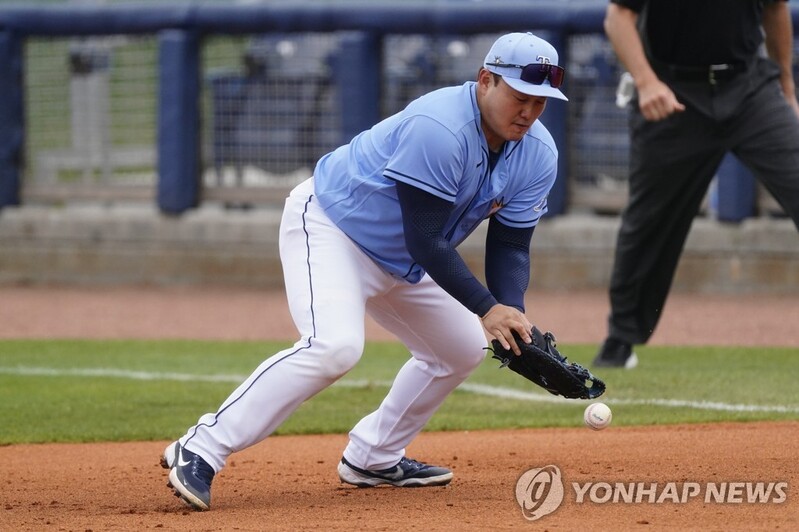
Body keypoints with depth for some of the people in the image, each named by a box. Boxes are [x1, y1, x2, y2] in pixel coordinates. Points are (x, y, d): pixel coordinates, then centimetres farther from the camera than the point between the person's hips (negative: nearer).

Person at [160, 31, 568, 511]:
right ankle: (200, 452, -30)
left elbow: (510, 246, -5)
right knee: (336, 345, -31)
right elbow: (425, 242, -32)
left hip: (398, 264, 9)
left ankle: (372, 458, 28)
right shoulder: (438, 130, -32)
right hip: (329, 225, -9)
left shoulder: (537, 155, -8)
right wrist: (487, 308, -35)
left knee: (462, 349, 14)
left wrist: (511, 319, -22)